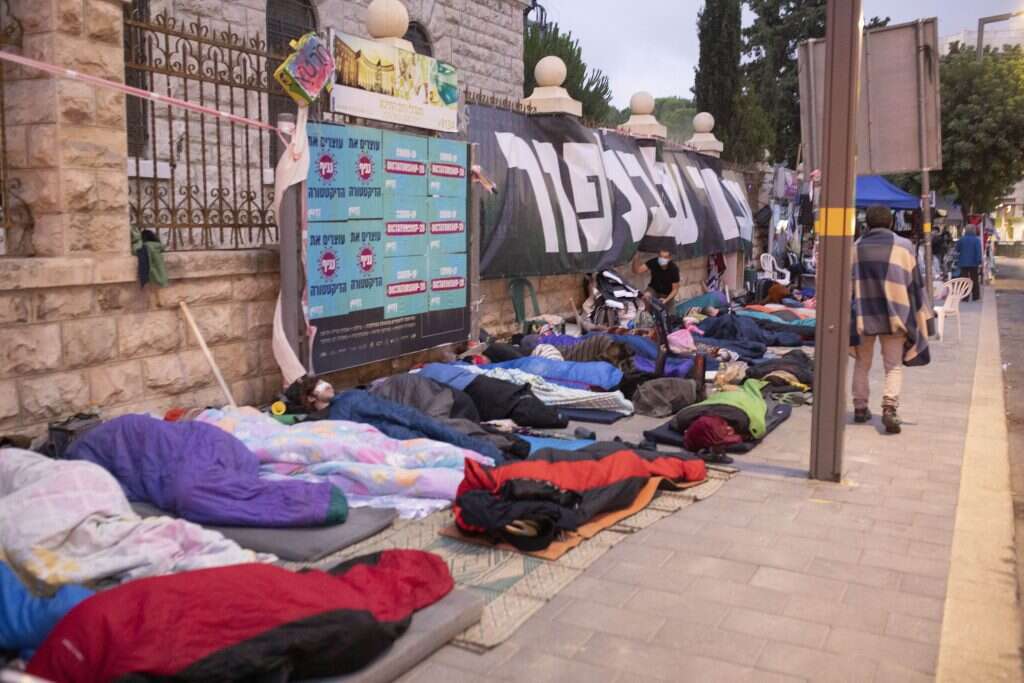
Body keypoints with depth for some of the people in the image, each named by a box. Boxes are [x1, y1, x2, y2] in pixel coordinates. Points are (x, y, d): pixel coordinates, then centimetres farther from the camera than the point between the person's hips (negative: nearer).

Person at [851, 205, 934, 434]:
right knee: (893, 366, 5)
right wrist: (922, 318, 10)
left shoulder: (855, 247, 3)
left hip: (862, 316, 2)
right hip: (894, 317, -1)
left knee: (862, 364, 16)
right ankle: (890, 407, -13)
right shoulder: (904, 246, -1)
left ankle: (860, 407, 19)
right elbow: (915, 284, 3)